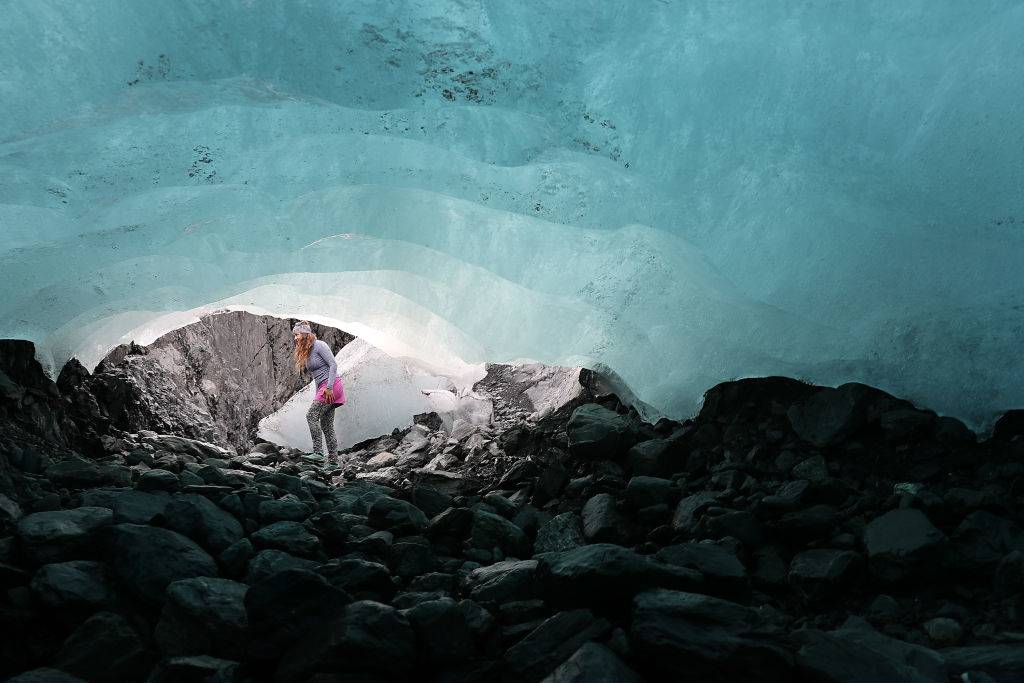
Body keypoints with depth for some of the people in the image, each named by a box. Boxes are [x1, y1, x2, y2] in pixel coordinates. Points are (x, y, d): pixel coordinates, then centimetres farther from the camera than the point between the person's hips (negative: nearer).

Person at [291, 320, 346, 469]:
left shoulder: (319, 345, -8)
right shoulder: (305, 352, 19)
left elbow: (333, 364, -15)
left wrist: (329, 387, -21)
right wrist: (318, 395, 15)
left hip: (331, 386, -9)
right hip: (322, 388, 9)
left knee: (311, 415, -17)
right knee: (327, 425, 5)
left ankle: (318, 453, -18)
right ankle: (331, 462, 5)